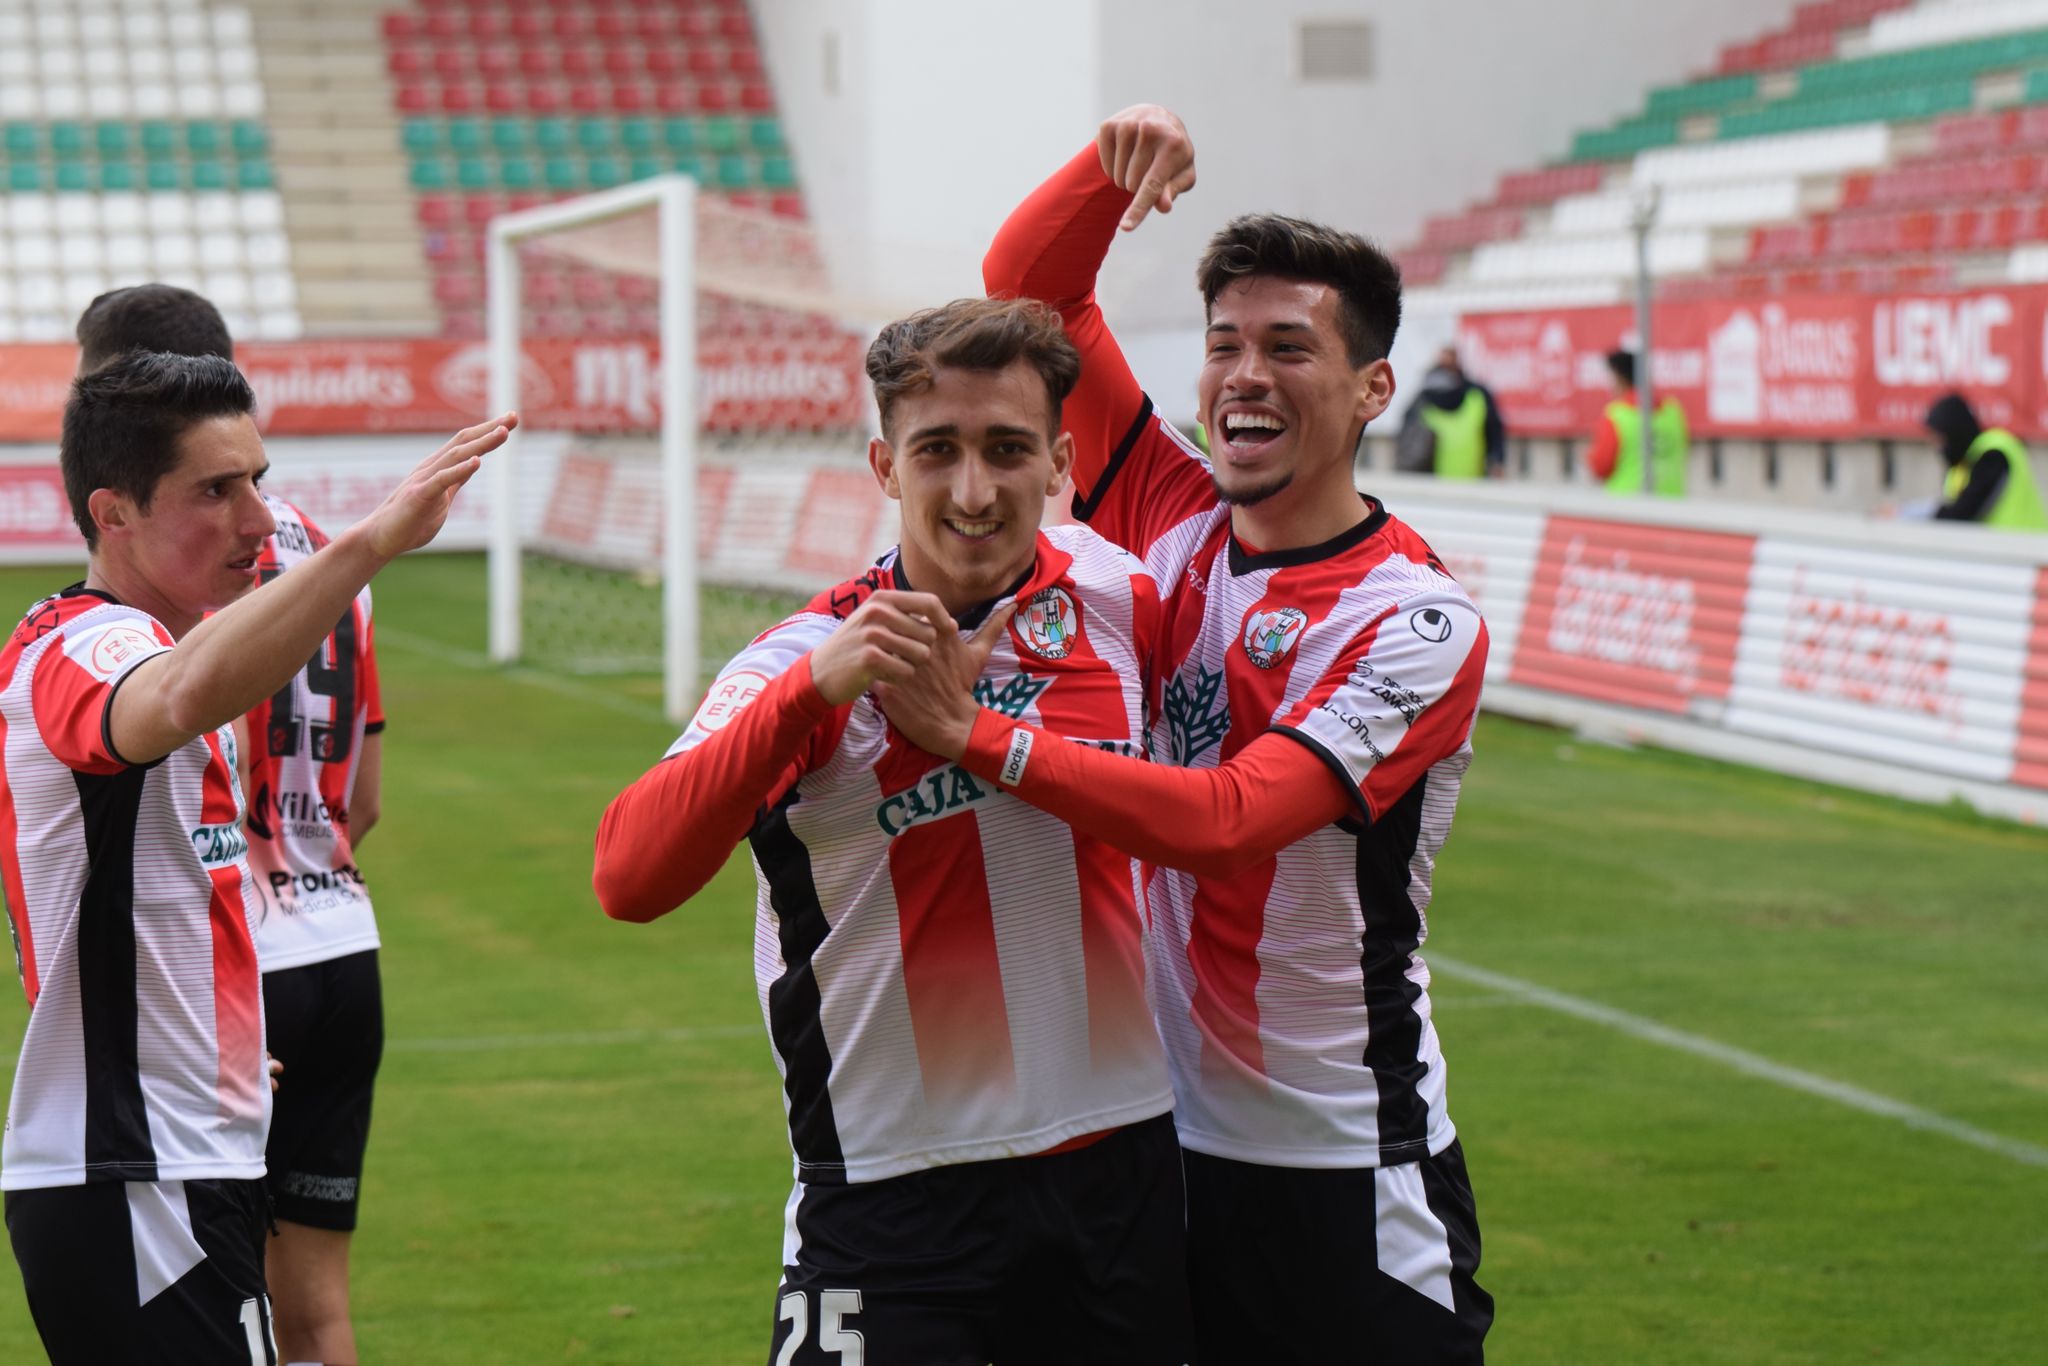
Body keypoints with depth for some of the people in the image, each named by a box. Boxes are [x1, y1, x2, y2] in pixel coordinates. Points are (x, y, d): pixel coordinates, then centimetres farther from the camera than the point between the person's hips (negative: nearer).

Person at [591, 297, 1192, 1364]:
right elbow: (628, 880, -22)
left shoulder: (1121, 603, 1)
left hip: (1123, 1166, 4)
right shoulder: (810, 661, -9)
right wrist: (813, 686, -30)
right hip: (894, 1188, -3)